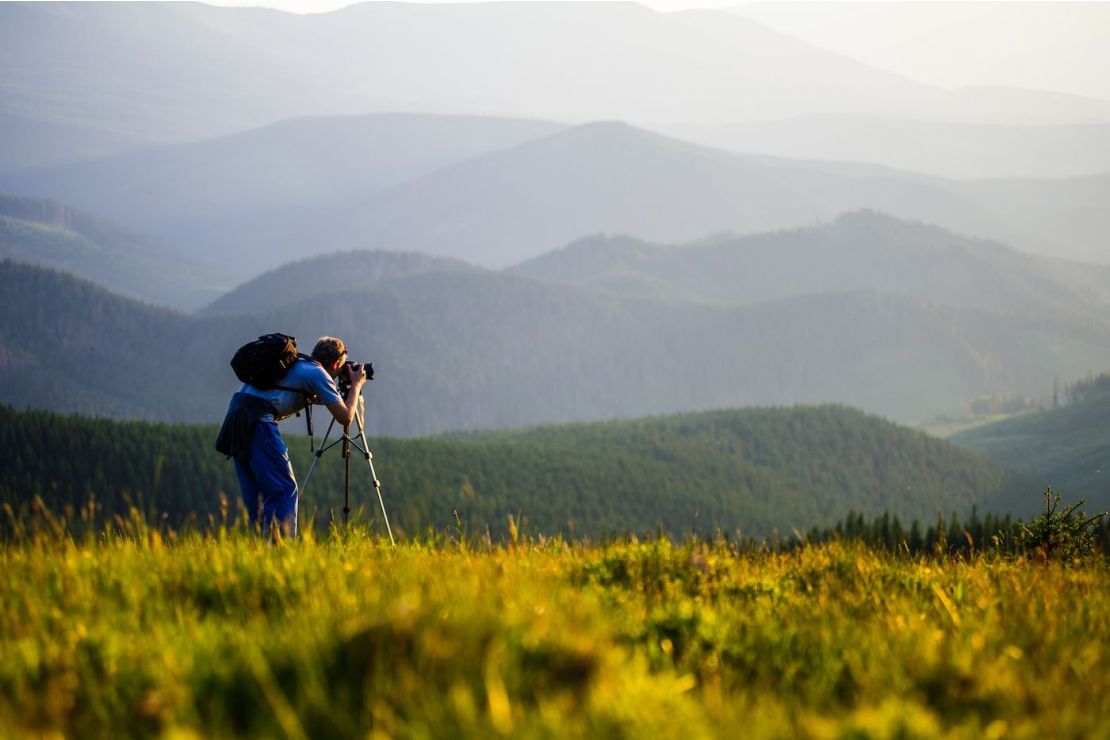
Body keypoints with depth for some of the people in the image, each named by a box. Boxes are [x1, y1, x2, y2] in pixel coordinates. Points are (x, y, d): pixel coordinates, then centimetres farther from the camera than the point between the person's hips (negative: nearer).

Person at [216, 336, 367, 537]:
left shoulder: (296, 364, 26)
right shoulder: (318, 373, 2)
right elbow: (345, 417, 4)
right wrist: (356, 385, 17)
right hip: (257, 420, -9)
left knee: (256, 494, 13)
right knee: (285, 490, -7)